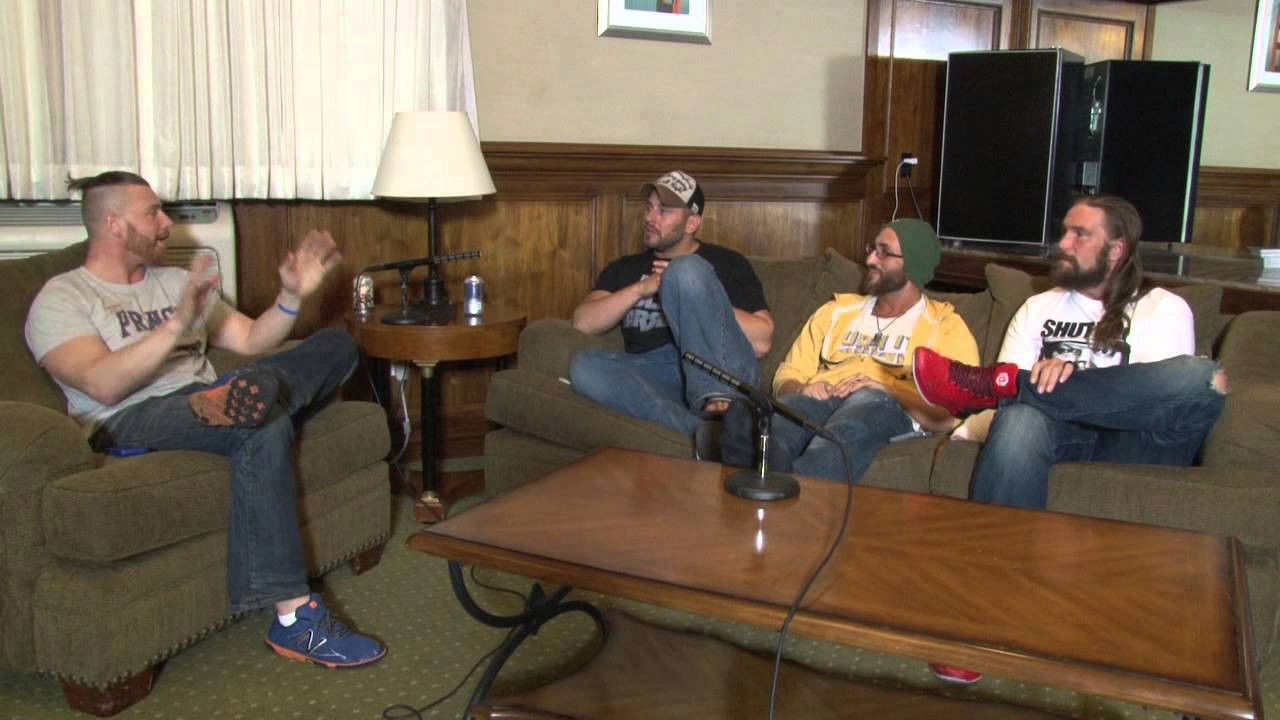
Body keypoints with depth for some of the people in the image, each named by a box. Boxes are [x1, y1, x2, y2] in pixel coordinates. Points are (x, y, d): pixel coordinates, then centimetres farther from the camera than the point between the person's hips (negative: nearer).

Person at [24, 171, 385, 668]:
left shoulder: (179, 283, 25)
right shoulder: (61, 299, 3)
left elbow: (251, 340, 16)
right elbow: (103, 385, -15)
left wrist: (292, 296, -1)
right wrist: (177, 324, -24)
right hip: (132, 423, -6)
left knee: (337, 345, -7)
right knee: (264, 429, -38)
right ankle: (294, 619, -37)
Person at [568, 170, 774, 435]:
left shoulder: (727, 263, 17)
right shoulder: (625, 268, 27)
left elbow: (761, 342, 3)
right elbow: (583, 322, 10)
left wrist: (697, 296, -2)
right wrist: (640, 289, -1)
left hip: (721, 374, -2)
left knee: (686, 270, -20)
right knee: (585, 366, -27)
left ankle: (715, 402, -34)